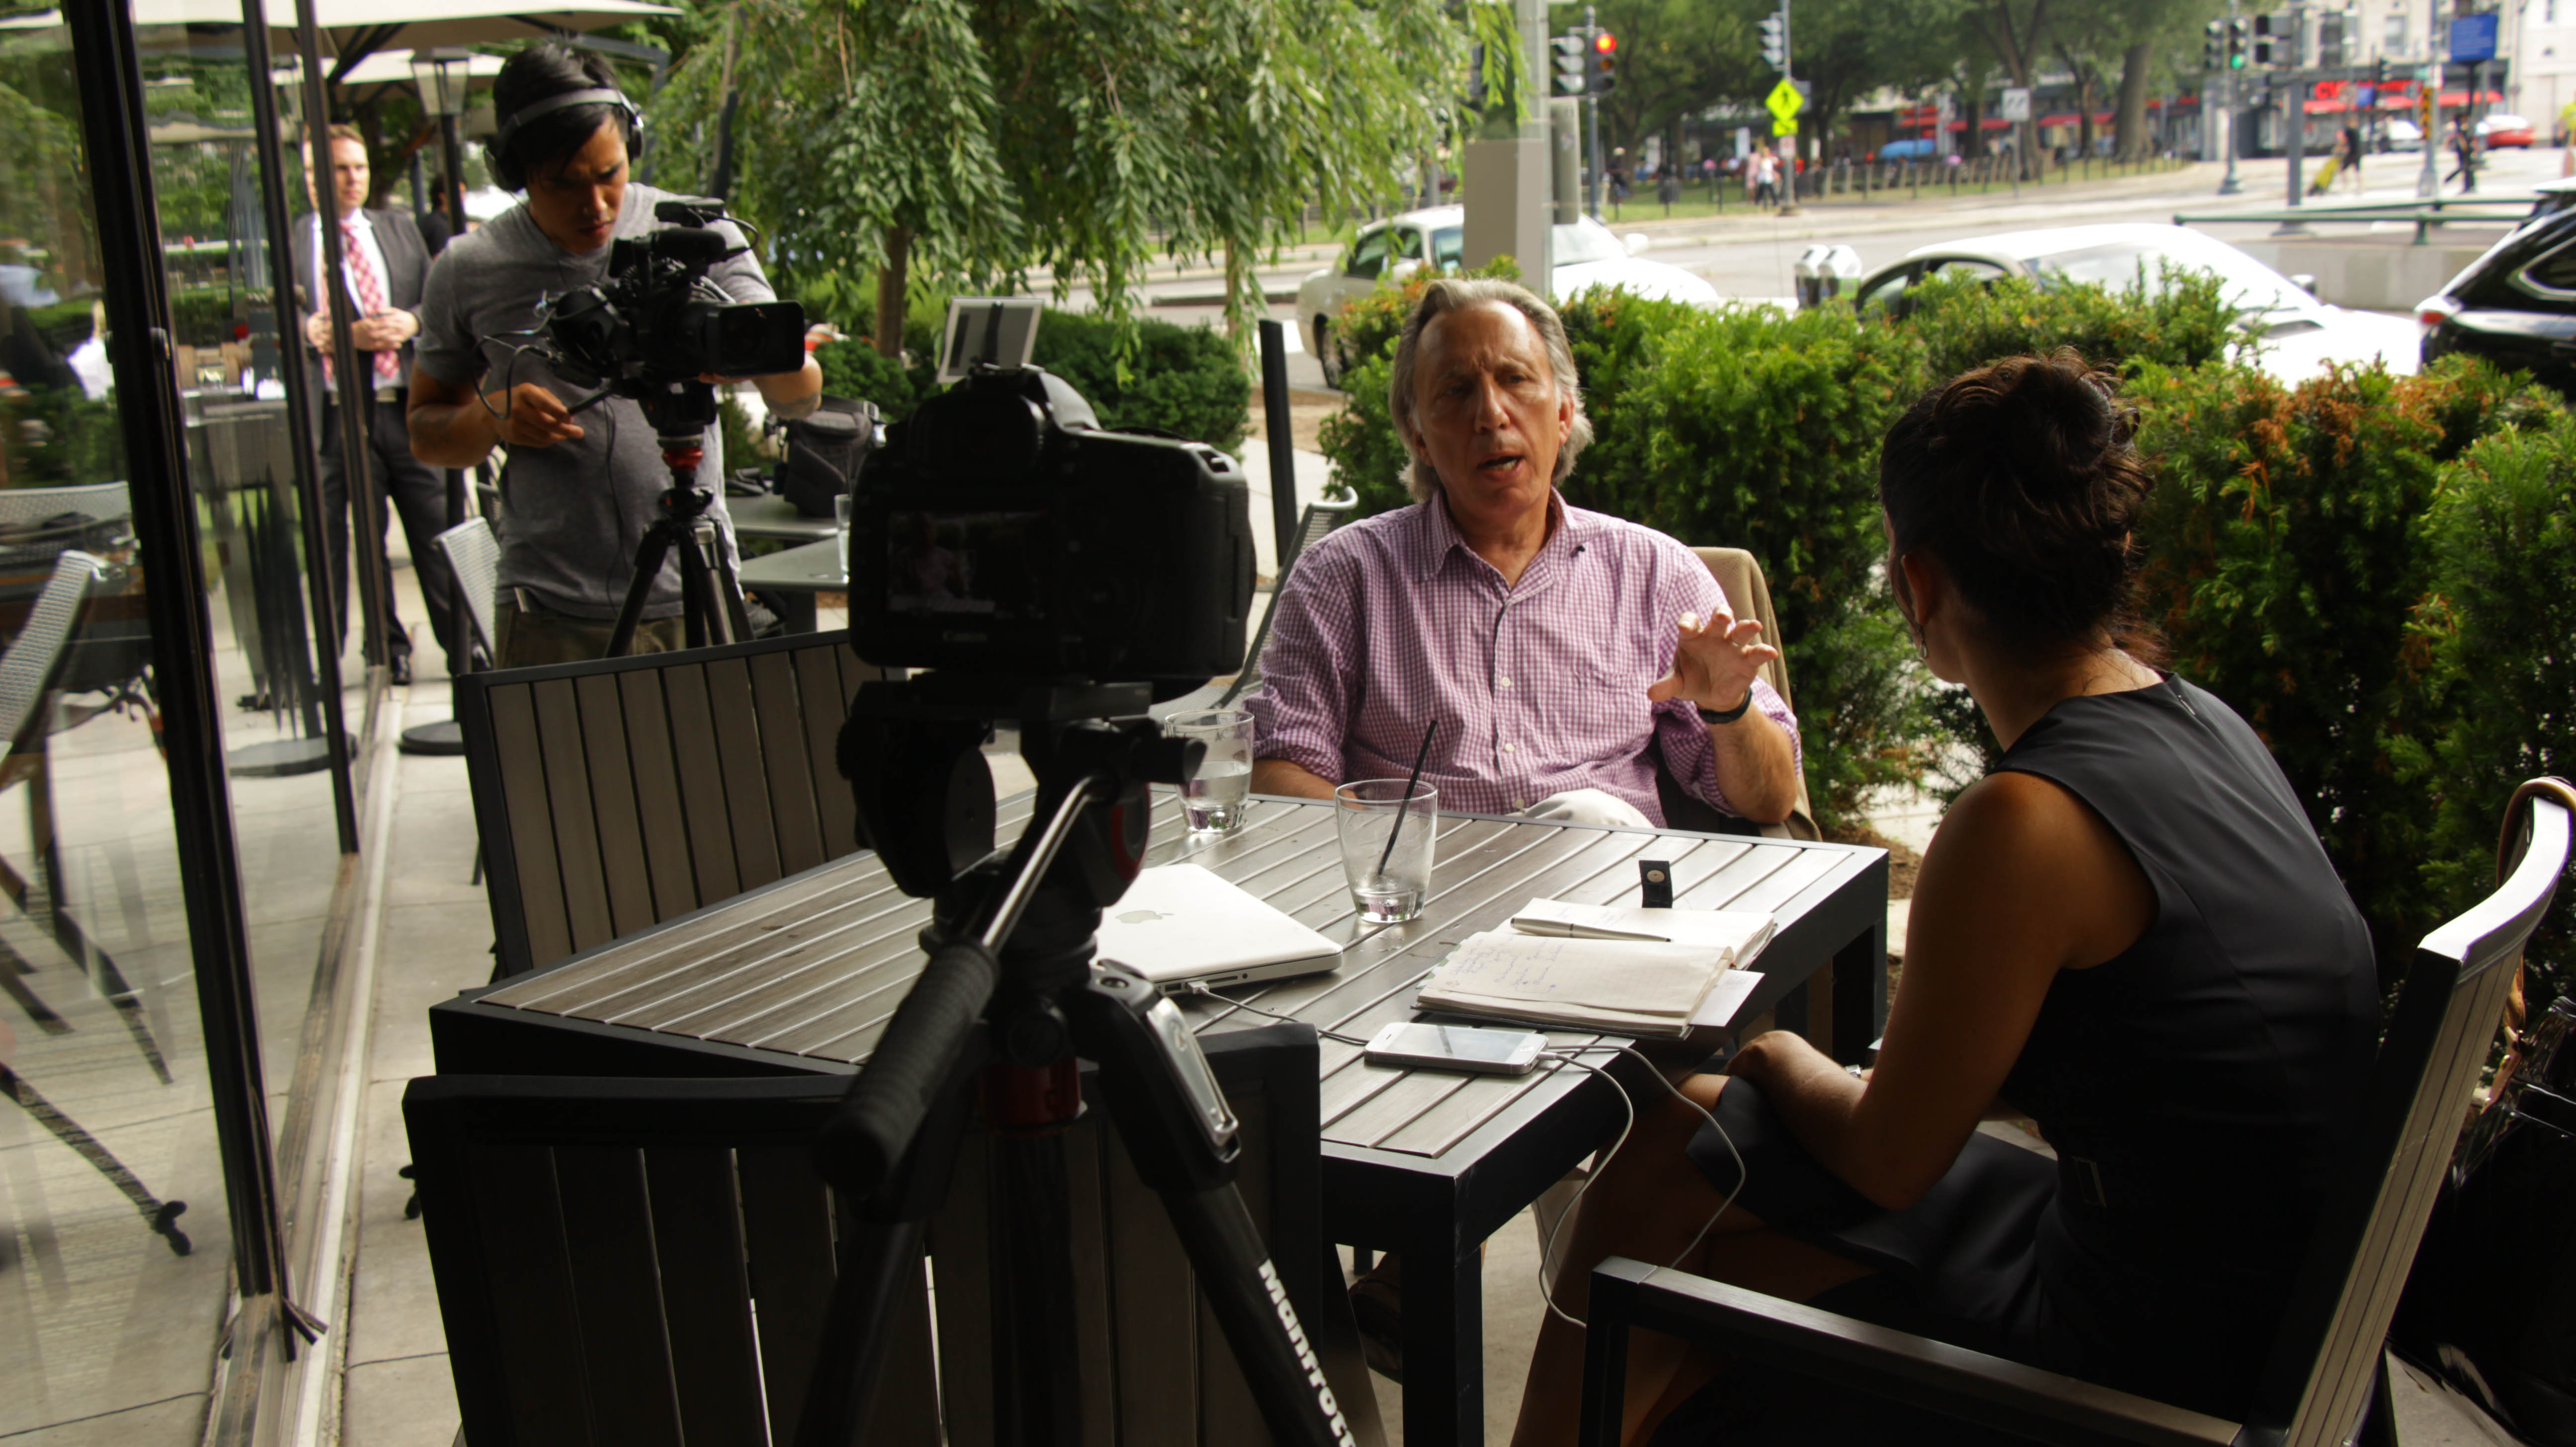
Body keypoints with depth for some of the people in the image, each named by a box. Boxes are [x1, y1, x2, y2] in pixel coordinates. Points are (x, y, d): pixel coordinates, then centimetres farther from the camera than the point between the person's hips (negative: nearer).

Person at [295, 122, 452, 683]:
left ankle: (463, 651, 15)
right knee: (364, 542, 6)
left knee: (436, 536, 5)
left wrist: (411, 321, -8)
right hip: (340, 414, -2)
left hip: (408, 406, 2)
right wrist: (344, 336, -19)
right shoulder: (289, 242, 2)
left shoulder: (399, 227, 14)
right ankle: (390, 652, 18)